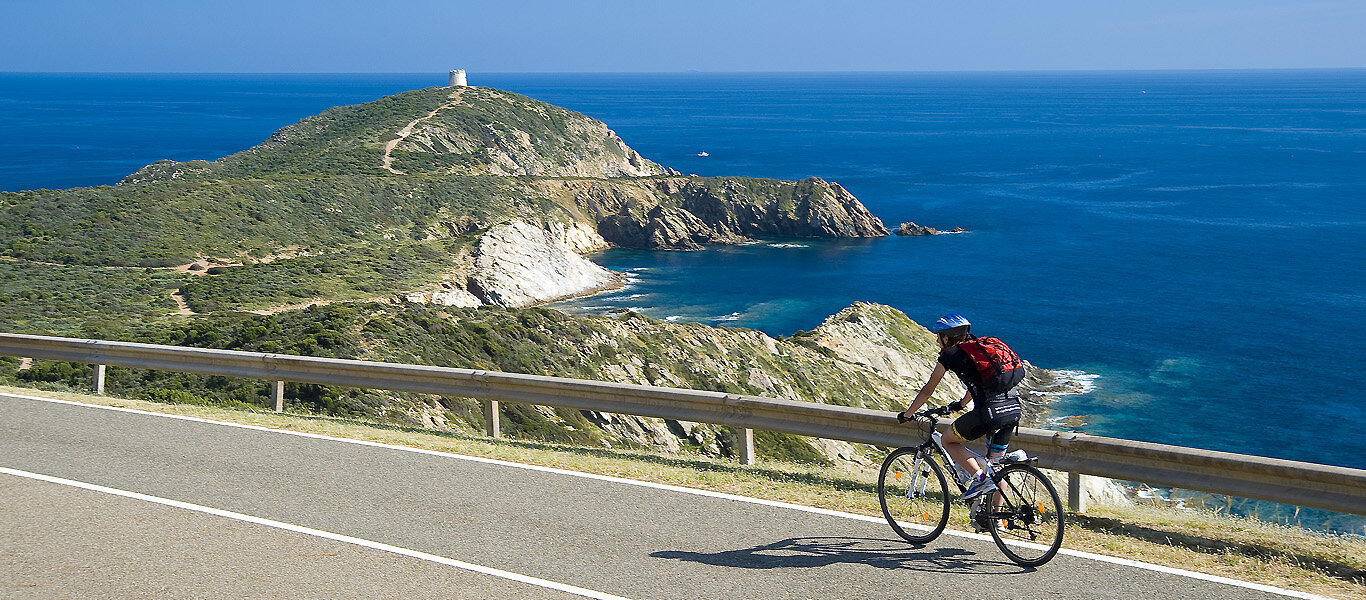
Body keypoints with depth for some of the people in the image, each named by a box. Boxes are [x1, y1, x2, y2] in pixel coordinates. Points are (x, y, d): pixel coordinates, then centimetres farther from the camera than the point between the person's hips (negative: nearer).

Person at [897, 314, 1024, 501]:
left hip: (990, 409, -7)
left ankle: (980, 478, -5)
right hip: (1014, 409, 7)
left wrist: (907, 415, 27)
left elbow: (928, 390, 15)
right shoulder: (979, 347, 26)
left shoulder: (950, 355, 7)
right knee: (995, 464, 21)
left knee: (948, 440, 14)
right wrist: (960, 405, 56)